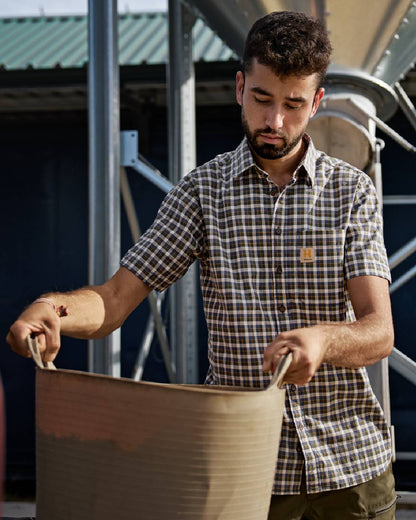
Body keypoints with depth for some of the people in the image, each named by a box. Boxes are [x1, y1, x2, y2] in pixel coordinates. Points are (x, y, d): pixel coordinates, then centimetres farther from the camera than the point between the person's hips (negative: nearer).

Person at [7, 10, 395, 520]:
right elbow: (115, 299, -6)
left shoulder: (352, 191, 0)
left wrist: (323, 338, -33)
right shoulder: (203, 191, 1)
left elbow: (379, 332, -9)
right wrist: (56, 308, -29)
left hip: (350, 461, 1)